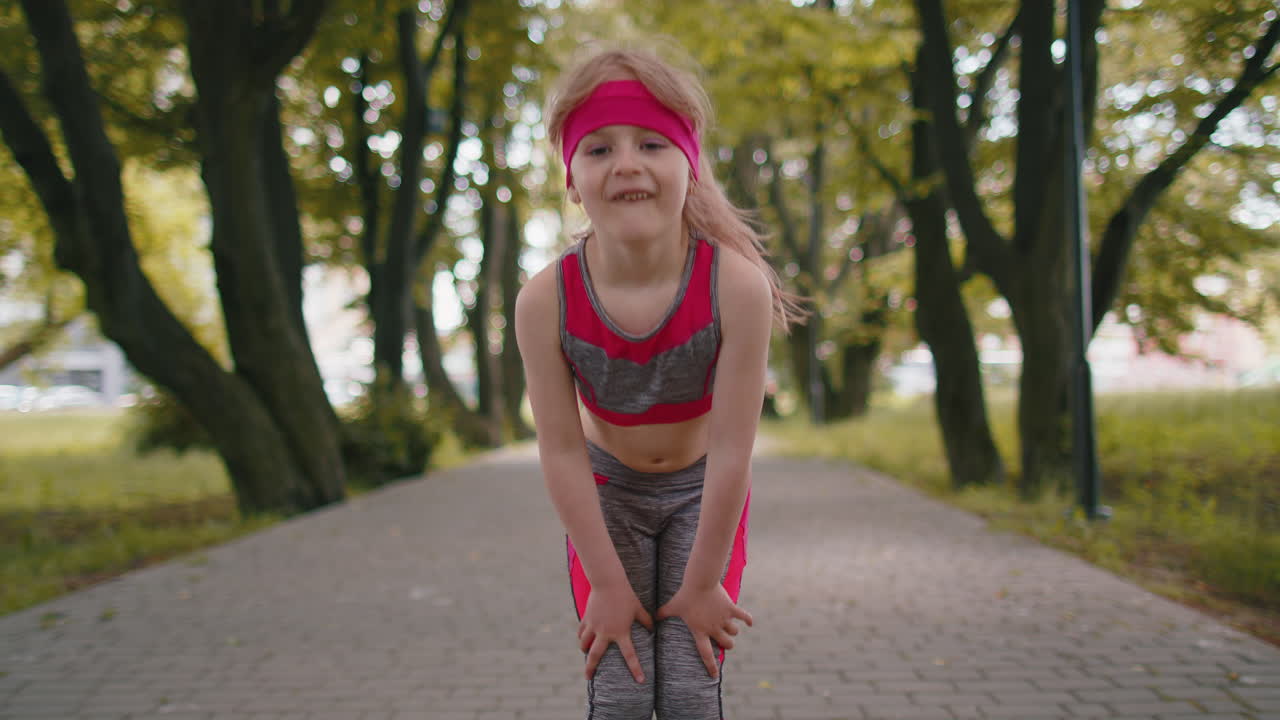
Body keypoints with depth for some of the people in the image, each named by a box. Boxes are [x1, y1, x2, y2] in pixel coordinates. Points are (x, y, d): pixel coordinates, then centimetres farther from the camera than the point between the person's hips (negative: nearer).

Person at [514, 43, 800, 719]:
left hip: (702, 491, 0)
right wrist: (607, 583, -12)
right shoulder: (546, 301, -26)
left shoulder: (736, 285, -31)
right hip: (607, 491, 1)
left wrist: (702, 583, -17)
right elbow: (562, 450, -17)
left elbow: (731, 450, -24)